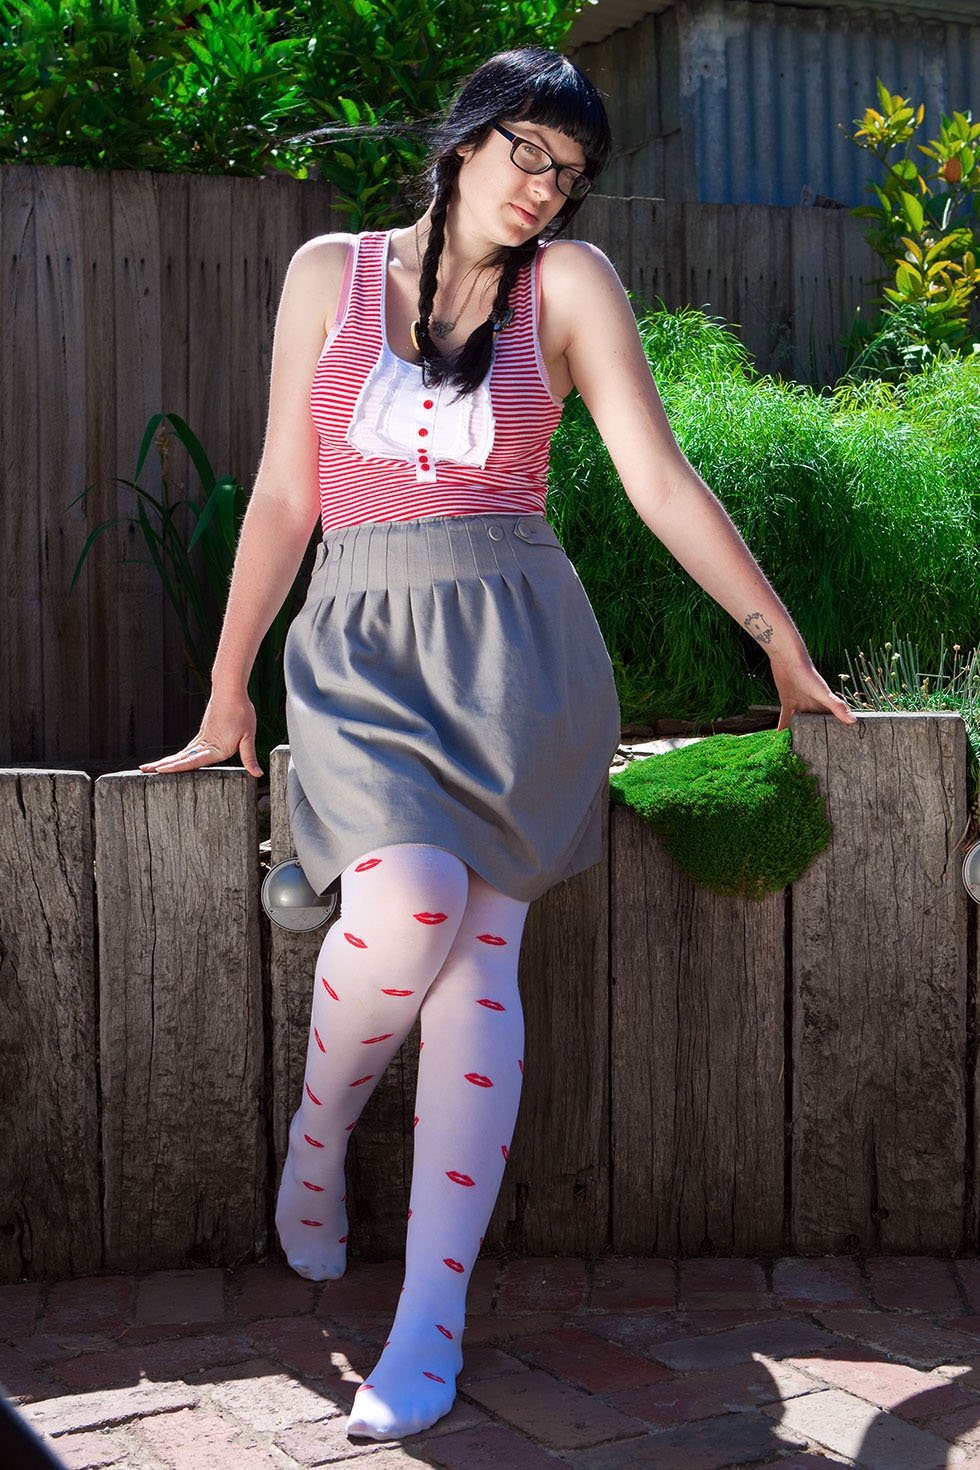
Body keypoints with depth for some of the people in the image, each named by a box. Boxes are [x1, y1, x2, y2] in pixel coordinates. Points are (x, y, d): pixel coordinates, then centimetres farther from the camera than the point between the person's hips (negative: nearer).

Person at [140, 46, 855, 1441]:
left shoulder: (569, 282, 8)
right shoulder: (331, 271, 11)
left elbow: (662, 483, 5)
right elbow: (284, 497, 13)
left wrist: (783, 645, 3)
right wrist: (228, 694, 14)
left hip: (510, 641, 0)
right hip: (359, 642, 1)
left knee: (475, 954, -16)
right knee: (407, 900, -26)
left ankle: (429, 1327, -13)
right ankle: (317, 1140, 4)